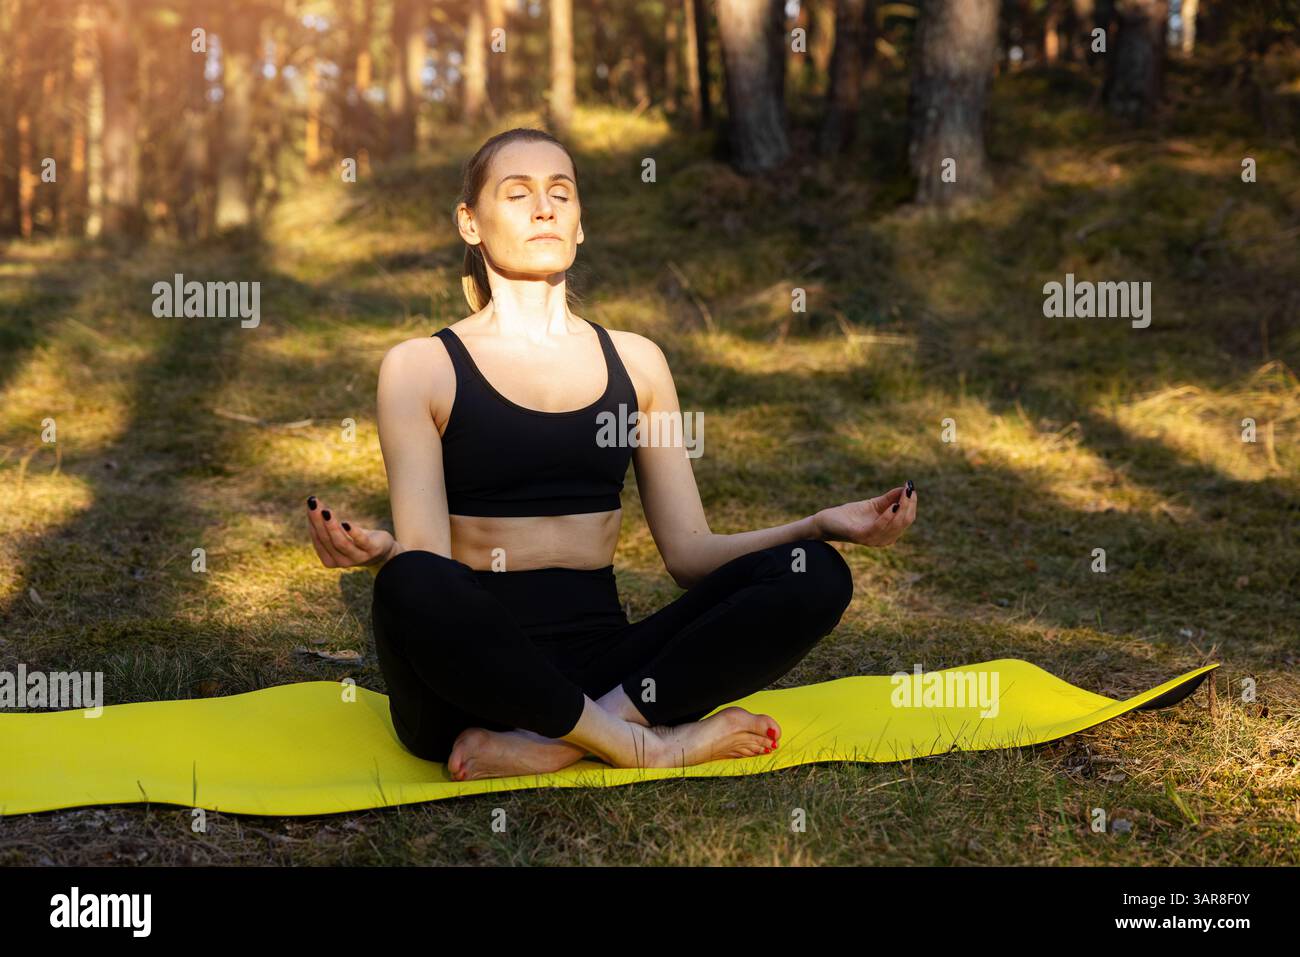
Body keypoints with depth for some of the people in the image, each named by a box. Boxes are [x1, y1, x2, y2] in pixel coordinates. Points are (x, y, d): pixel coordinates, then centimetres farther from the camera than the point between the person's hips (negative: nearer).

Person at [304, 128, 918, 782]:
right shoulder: (421, 366, 4)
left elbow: (689, 551, 9)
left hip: (603, 661, 4)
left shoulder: (635, 361, 14)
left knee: (815, 576, -18)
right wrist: (379, 554, -31)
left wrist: (822, 527, -7)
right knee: (412, 586, -38)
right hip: (473, 672, -3)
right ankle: (647, 742, -20)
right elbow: (425, 559, -7)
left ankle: (547, 746, -22)